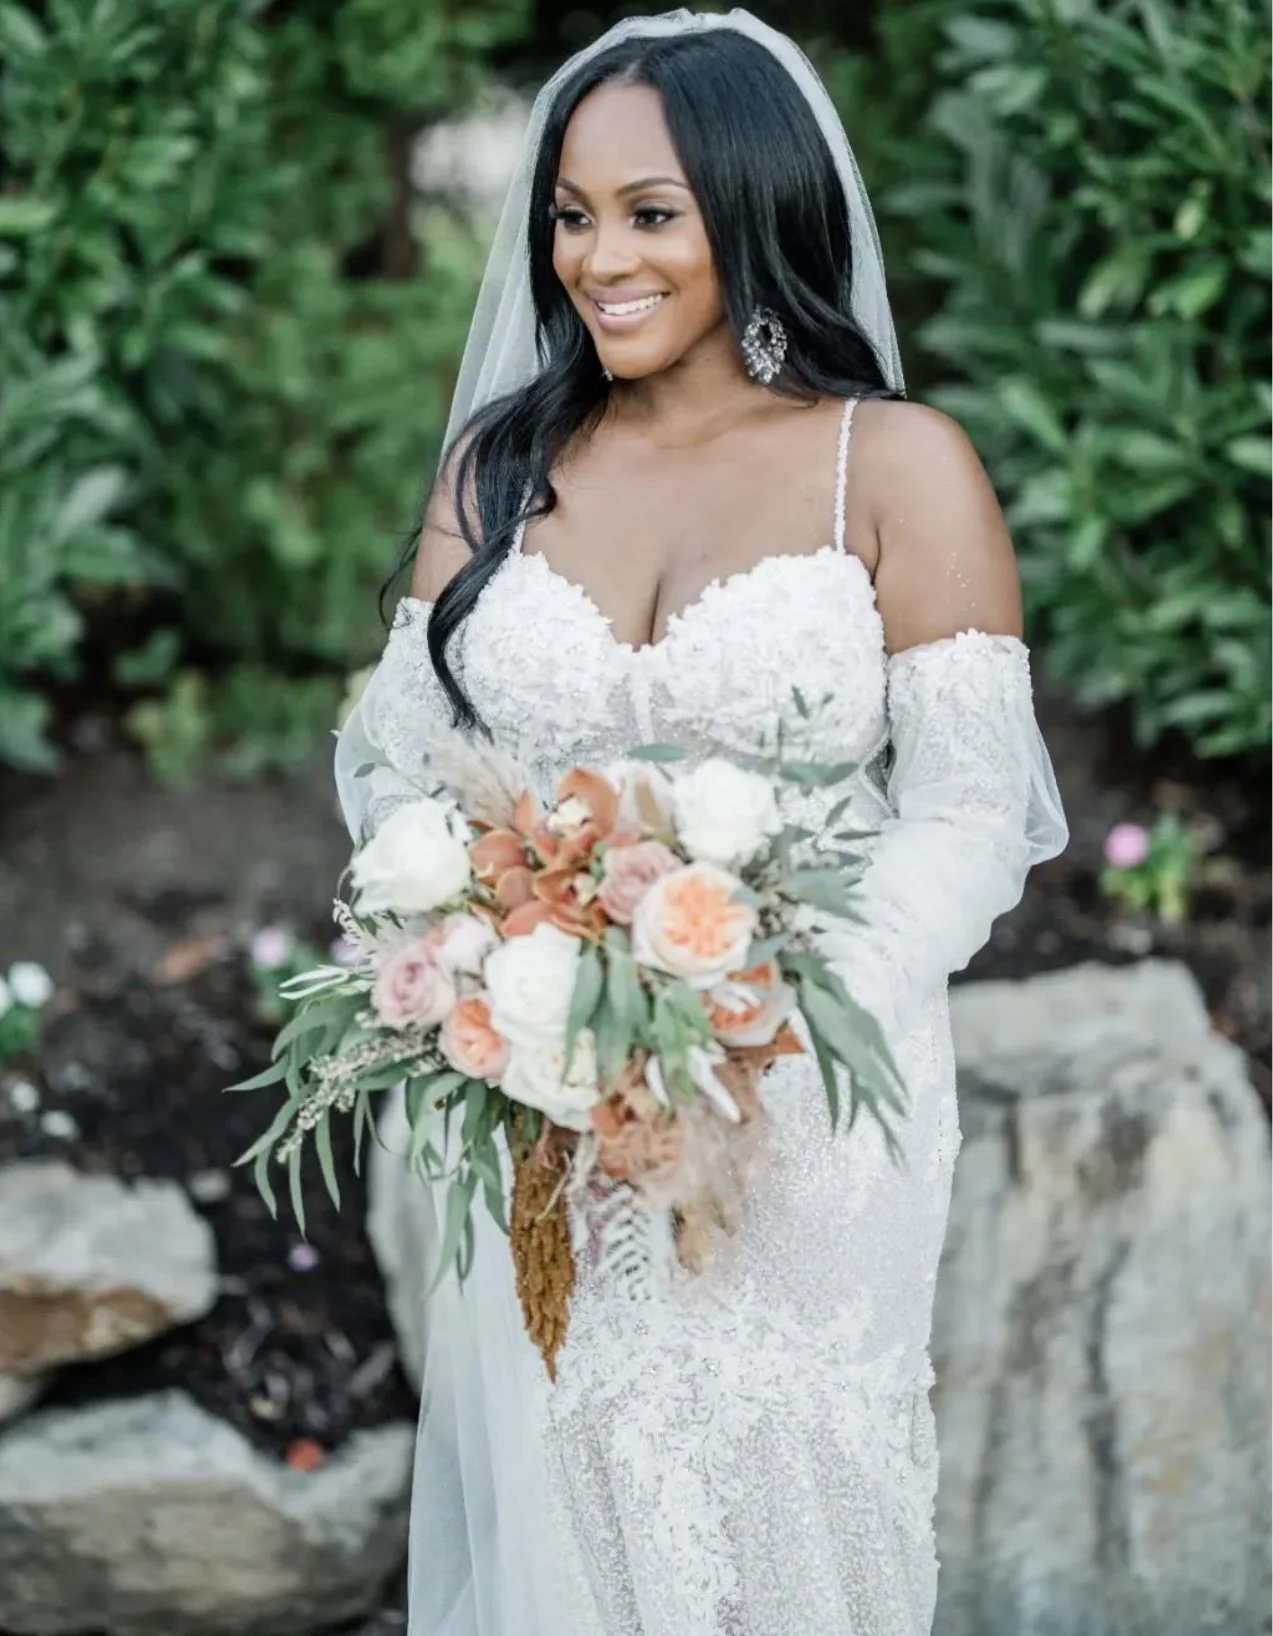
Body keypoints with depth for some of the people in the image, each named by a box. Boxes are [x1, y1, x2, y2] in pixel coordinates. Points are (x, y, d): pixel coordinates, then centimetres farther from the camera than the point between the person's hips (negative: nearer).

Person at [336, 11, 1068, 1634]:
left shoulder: (896, 468, -6)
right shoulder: (503, 461, 5)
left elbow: (969, 815, -9)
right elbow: (399, 758, 6)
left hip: (806, 1120, -3)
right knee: (556, 1494, 12)